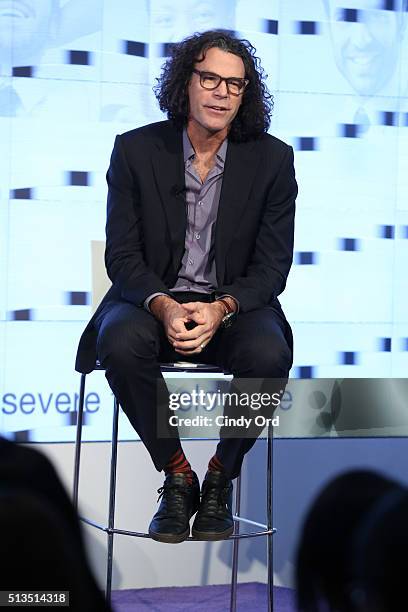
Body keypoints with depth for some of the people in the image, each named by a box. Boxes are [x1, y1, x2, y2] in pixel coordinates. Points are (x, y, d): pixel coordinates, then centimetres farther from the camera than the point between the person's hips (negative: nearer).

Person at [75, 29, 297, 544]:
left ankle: (221, 477, -8)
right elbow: (122, 256, -4)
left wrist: (221, 308, -24)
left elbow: (272, 266, -3)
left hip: (235, 304, 0)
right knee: (120, 343, -34)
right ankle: (177, 476, -13)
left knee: (268, 355, -33)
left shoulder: (272, 159, -2)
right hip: (154, 299, 0)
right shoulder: (136, 150, -2)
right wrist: (164, 306, -25)